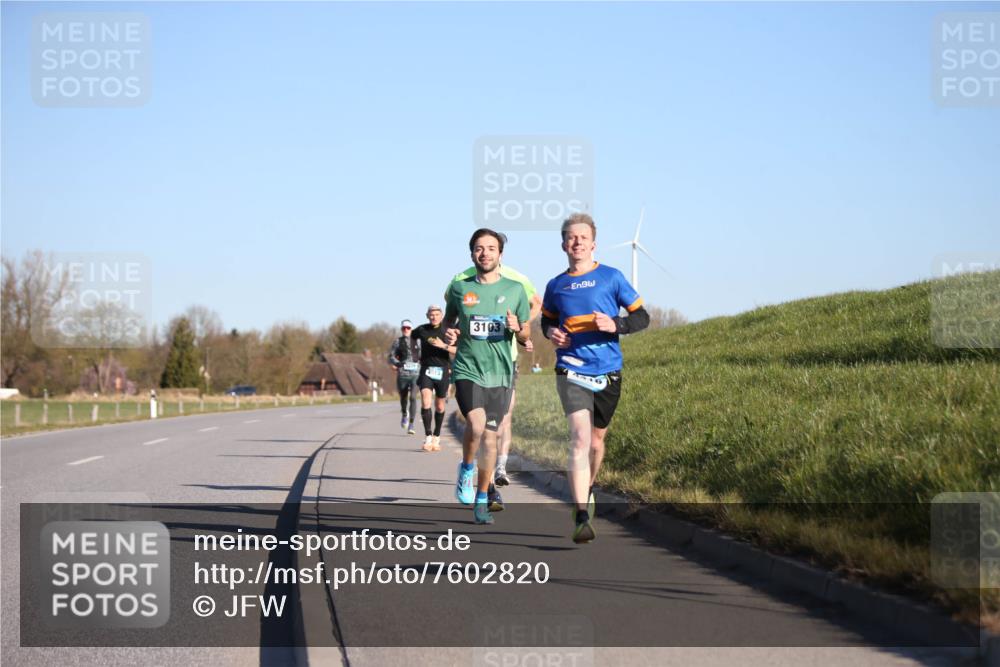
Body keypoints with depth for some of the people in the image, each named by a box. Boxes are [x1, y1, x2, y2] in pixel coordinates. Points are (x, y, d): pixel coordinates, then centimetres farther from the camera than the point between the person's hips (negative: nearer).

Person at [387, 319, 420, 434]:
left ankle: (411, 425, -16)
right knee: (403, 398, 9)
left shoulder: (417, 341, 10)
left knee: (413, 397, -15)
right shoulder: (397, 342, 7)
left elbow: (422, 356, 19)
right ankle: (404, 415, 43)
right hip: (402, 373, 1)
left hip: (415, 373, -1)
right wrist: (397, 363, -17)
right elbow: (391, 357, 1)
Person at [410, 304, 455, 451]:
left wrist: (444, 346, -25)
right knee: (425, 402, -20)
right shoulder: (422, 330, 2)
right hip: (426, 370, 0)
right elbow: (412, 336, 25)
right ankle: (427, 437, -17)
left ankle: (436, 437, 30)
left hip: (442, 371, 0)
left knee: (439, 407, 11)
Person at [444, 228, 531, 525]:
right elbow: (449, 320, 19)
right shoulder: (459, 288, 3)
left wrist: (516, 328, -14)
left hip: (500, 373, 1)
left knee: (490, 436, 5)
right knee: (476, 425, -24)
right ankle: (466, 468, 7)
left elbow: (526, 336, 9)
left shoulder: (515, 289, 3)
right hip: (467, 369, -1)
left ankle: (481, 500, 20)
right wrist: (448, 334, -3)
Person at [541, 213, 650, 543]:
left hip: (607, 373, 1)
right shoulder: (555, 286, 7)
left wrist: (615, 324, -16)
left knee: (596, 440, 16)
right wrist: (551, 333, 1)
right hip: (572, 372, -1)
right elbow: (547, 319, 24)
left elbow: (642, 317, 3)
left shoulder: (611, 277, 1)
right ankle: (582, 518, -24)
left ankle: (587, 488, 46)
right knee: (580, 439, -18)